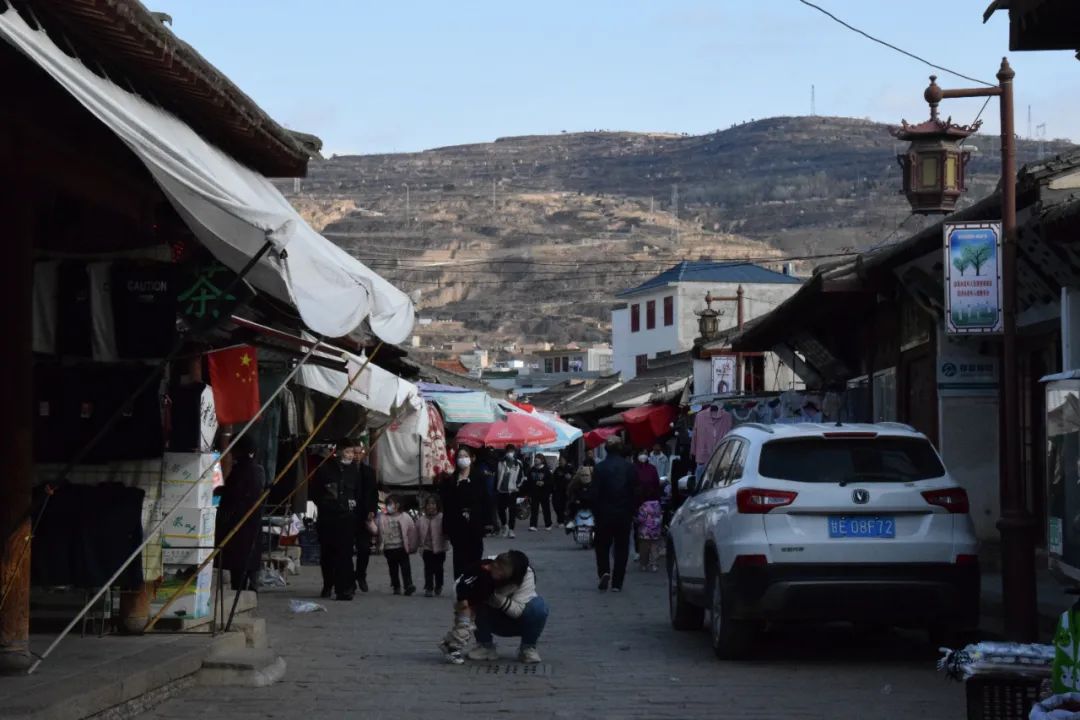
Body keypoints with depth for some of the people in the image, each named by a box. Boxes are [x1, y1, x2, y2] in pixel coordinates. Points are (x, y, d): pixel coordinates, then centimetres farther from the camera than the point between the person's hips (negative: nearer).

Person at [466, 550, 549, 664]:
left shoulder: (526, 575, -30)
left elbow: (517, 610, -35)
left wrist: (495, 596, -44)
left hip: (519, 621, -2)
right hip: (495, 621, 2)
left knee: (538, 606, -33)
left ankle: (528, 648, -7)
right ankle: (485, 646, -4)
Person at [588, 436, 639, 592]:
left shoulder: (600, 468, -9)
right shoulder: (630, 467, -4)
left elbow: (593, 494, -8)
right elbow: (635, 493, -2)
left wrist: (595, 513, 4)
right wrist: (631, 512, 8)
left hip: (605, 515, -1)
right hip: (624, 515, 1)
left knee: (602, 546, 14)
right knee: (621, 548, 8)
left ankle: (604, 571, -9)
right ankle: (617, 583, 6)